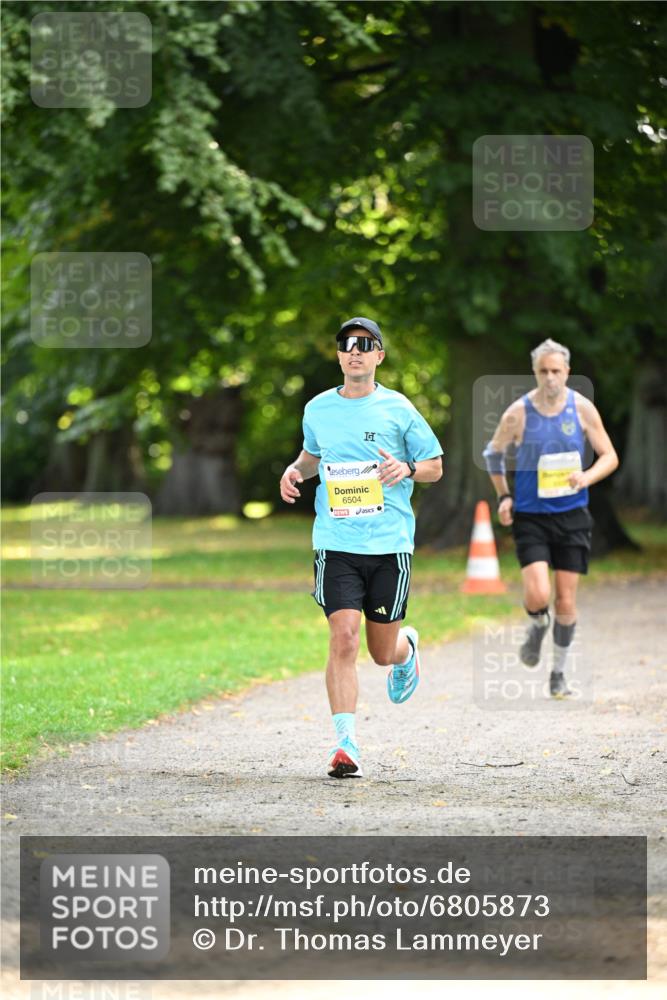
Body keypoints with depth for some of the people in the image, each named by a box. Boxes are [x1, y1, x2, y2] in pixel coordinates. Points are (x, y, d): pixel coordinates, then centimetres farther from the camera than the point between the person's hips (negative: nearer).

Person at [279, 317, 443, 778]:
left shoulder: (398, 408, 0)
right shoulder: (318, 409, 8)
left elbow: (435, 466, 7)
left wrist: (406, 469, -14)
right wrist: (295, 470, 6)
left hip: (390, 544, -1)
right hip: (336, 545, 1)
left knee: (384, 651, 7)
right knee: (344, 639, -15)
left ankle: (408, 646, 45)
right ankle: (346, 742, -13)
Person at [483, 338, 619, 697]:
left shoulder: (582, 408, -3)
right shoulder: (518, 414, -7)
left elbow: (609, 456, 2)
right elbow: (493, 453, 10)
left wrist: (587, 477, -19)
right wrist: (503, 496, 1)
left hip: (572, 515, 2)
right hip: (530, 516, -1)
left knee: (566, 602, 3)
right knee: (538, 595, -17)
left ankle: (559, 673, 20)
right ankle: (537, 626, 19)